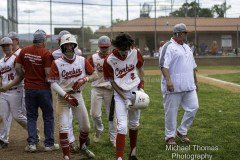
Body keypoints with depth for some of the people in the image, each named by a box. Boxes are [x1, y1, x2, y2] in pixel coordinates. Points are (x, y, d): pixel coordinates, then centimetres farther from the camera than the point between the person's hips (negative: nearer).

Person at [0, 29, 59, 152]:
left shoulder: (24, 51, 0)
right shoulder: (46, 54, -13)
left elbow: (17, 68, 4)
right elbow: (48, 73, -17)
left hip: (29, 88, 3)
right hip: (43, 89, -3)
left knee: (31, 116, 14)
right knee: (48, 116, 9)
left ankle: (31, 143, 9)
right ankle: (49, 144, 13)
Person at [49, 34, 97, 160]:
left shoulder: (82, 60, 0)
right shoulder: (57, 63, -9)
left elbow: (94, 75, 5)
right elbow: (53, 83, -12)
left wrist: (83, 80, -15)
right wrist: (67, 96, -21)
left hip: (77, 96, 3)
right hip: (63, 96, -3)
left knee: (85, 126, 10)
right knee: (63, 128, -10)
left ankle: (82, 147, 39)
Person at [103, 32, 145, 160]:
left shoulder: (135, 53, -7)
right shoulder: (109, 61, -17)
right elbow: (112, 82, -9)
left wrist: (141, 86, 3)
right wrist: (125, 99, -13)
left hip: (135, 92, 4)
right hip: (120, 93, -3)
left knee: (134, 124, 15)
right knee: (122, 126, -14)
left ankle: (133, 149, 34)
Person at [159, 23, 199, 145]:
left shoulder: (187, 47, 18)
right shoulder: (169, 47, -8)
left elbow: (192, 66, 25)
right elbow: (163, 65, -17)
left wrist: (195, 81, 24)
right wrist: (168, 80, -28)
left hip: (189, 86, 8)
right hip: (174, 87, -7)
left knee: (193, 107, 3)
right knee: (171, 111, 0)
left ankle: (182, 131, 18)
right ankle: (170, 136, 13)